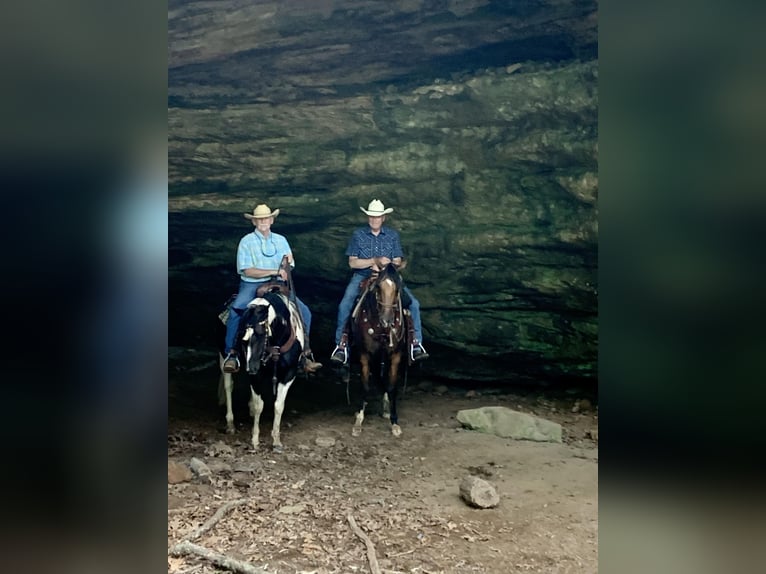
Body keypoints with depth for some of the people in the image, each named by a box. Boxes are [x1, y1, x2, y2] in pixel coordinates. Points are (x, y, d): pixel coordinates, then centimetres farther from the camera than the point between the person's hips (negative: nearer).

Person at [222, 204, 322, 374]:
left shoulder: (280, 240, 12)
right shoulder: (246, 241, -1)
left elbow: (289, 266, 11)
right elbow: (247, 271, -11)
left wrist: (285, 271, -14)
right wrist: (274, 272, -18)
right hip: (252, 285, -3)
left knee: (304, 312, -14)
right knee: (235, 311, -31)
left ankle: (305, 354, -5)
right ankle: (231, 354, -19)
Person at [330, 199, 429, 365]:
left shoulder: (393, 235, 5)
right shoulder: (358, 235, 1)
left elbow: (397, 262, 3)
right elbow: (352, 262, -5)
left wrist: (383, 266, -17)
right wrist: (375, 261, -17)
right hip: (362, 277, -1)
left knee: (413, 303, -15)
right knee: (344, 306, -23)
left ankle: (416, 343, -4)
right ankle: (341, 344, -8)